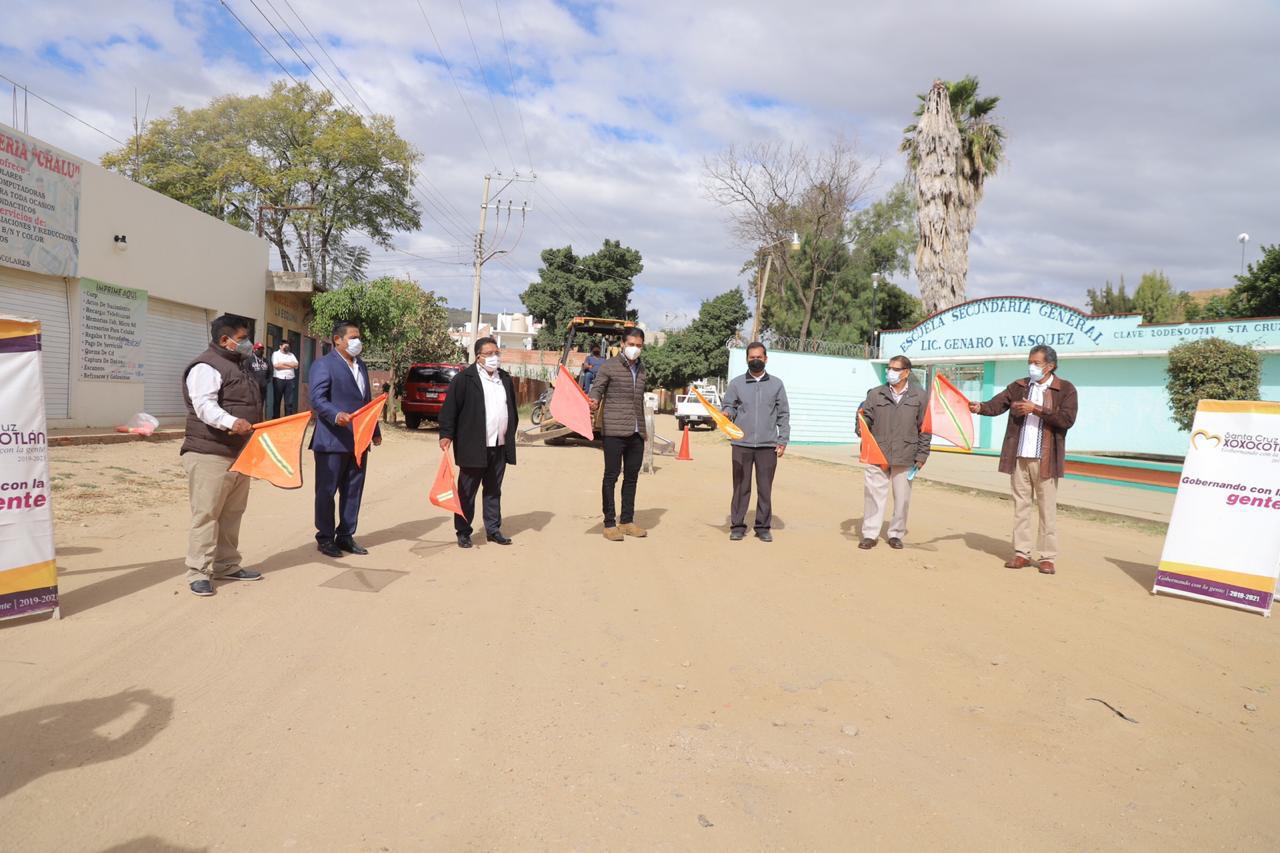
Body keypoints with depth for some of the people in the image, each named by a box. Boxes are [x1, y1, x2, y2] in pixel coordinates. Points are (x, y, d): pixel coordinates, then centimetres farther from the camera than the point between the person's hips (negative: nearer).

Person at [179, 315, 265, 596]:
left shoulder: (237, 366, 20)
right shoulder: (206, 367, -12)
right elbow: (205, 406, -26)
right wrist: (231, 422, -41)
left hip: (239, 454, 10)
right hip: (210, 455, -10)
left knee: (232, 514, 14)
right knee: (206, 515, -6)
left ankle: (226, 566, 24)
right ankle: (198, 572, 0)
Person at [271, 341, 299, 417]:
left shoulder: (291, 355, 16)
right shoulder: (276, 354, 3)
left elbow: (296, 364, 0)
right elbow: (276, 365, -13)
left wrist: (284, 363, -8)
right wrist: (290, 366, -6)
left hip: (290, 380, 3)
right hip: (278, 379, -3)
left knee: (290, 402, 0)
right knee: (277, 401, 3)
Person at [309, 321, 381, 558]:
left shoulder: (361, 366, 19)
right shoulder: (323, 365, -6)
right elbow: (317, 399, -16)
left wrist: (375, 431, 20)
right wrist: (336, 415, -33)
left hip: (358, 441, 7)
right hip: (332, 440, -7)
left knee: (353, 491, 11)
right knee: (326, 491, 2)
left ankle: (346, 536, 20)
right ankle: (325, 538, 12)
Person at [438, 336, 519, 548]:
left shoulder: (505, 378, 14)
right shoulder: (464, 378, -6)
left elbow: (512, 410, 20)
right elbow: (449, 408, -8)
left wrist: (510, 437, 18)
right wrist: (446, 435, -15)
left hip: (499, 446, 6)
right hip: (473, 447, -6)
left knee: (494, 491, 14)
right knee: (467, 492, 4)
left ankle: (493, 529, 24)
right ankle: (463, 532, 13)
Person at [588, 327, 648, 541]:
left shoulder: (641, 370, 17)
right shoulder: (609, 367, -2)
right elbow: (596, 389, -8)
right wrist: (594, 402, -31)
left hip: (636, 433, 6)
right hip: (614, 431, -6)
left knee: (631, 477, 11)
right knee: (611, 476, -2)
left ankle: (627, 521, 21)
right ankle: (609, 523, 5)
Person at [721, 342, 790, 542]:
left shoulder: (776, 384, 9)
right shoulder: (736, 383, 8)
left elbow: (783, 414, 9)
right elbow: (729, 406, 8)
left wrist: (783, 441, 1)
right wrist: (727, 413, -16)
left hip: (768, 446, 1)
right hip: (742, 444, 0)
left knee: (765, 488, 4)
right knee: (741, 487, 2)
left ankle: (763, 527, 12)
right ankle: (737, 526, 9)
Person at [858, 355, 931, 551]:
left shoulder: (920, 396, 4)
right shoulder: (875, 394, 6)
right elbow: (867, 419, 7)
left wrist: (921, 455, 0)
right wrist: (861, 418, -18)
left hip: (905, 457, 0)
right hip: (877, 454, 0)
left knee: (902, 498, 8)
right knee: (874, 494, 0)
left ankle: (896, 534, 22)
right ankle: (870, 534, 9)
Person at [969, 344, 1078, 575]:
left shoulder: (1066, 389, 0)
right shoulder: (1018, 386, 10)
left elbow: (1067, 419, -12)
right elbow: (996, 404, -1)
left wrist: (1036, 409, -17)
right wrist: (980, 407, -21)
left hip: (1045, 458, -3)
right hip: (1019, 456, 3)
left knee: (1047, 507, 2)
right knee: (1020, 504, 7)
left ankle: (1048, 557, 9)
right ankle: (1021, 553, 14)